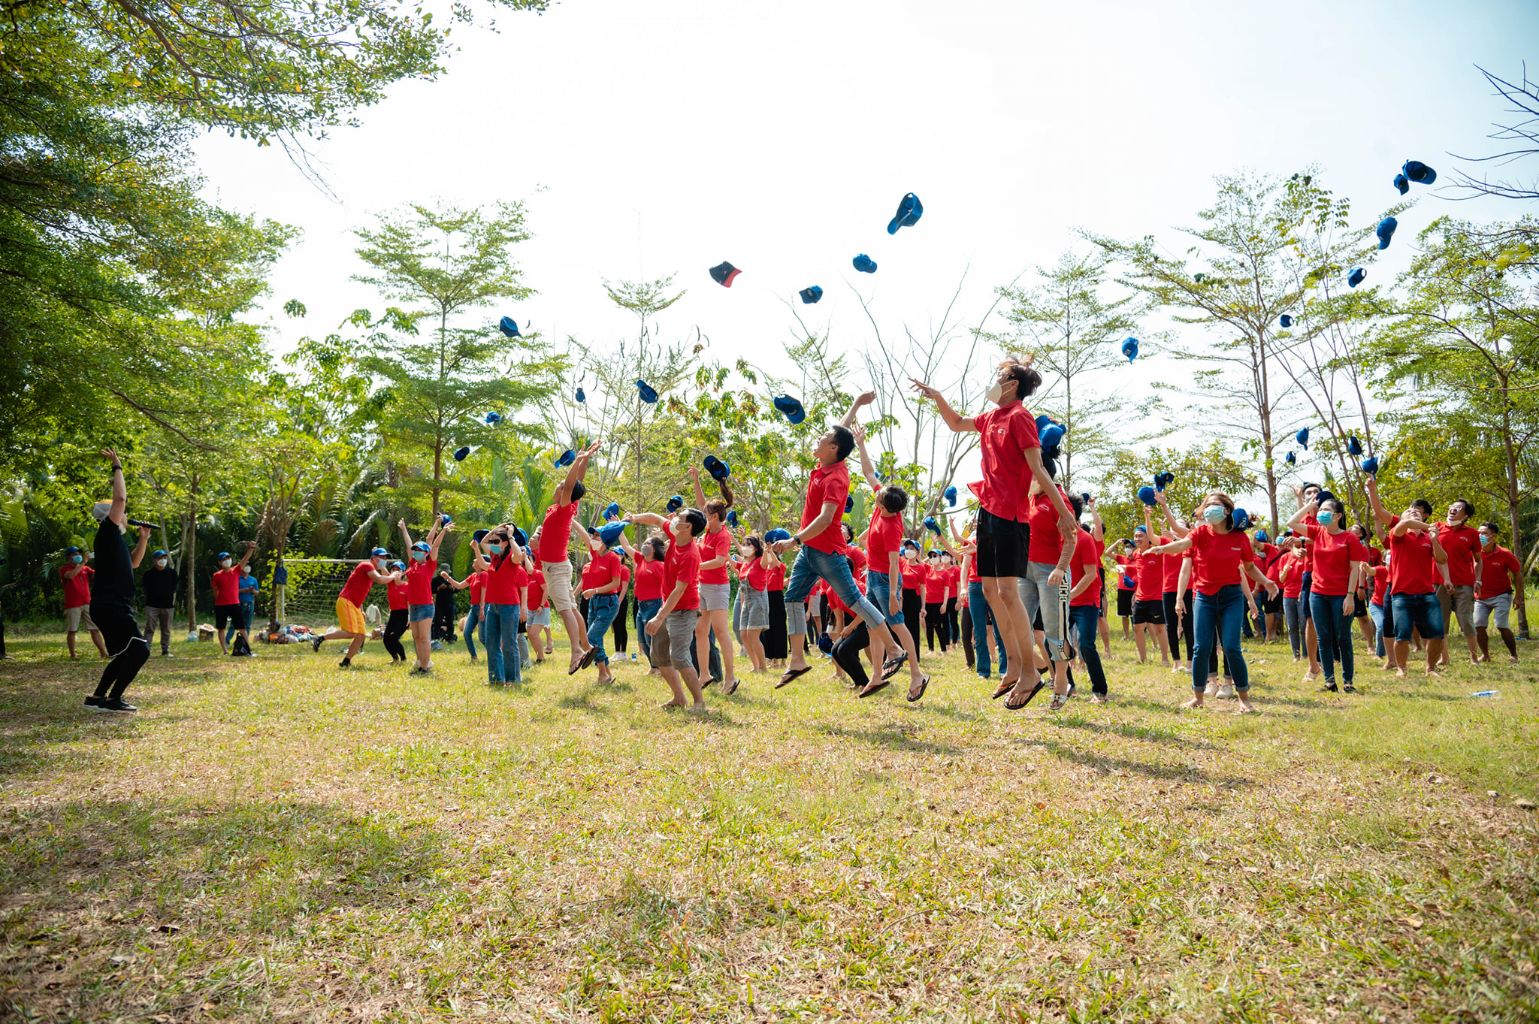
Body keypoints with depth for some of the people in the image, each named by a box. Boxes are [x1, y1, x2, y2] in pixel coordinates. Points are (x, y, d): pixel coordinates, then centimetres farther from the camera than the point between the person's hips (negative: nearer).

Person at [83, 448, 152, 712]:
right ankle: (112, 699, -7)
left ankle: (98, 697, 22)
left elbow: (133, 563, 34)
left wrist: (143, 539, 23)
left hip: (114, 606, 10)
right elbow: (120, 498, -17)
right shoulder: (107, 534, -8)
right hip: (110, 606, -10)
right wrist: (117, 467, -10)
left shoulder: (115, 540, 19)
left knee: (125, 654, 17)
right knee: (139, 650, -12)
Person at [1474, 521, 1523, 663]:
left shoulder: (1505, 554, -13)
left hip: (1501, 595, -3)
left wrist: (1518, 596, -5)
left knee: (1502, 626, -11)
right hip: (1481, 597, 3)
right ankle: (1485, 655, 10)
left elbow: (1517, 574, -3)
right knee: (1478, 625, -6)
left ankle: (1513, 655, 8)